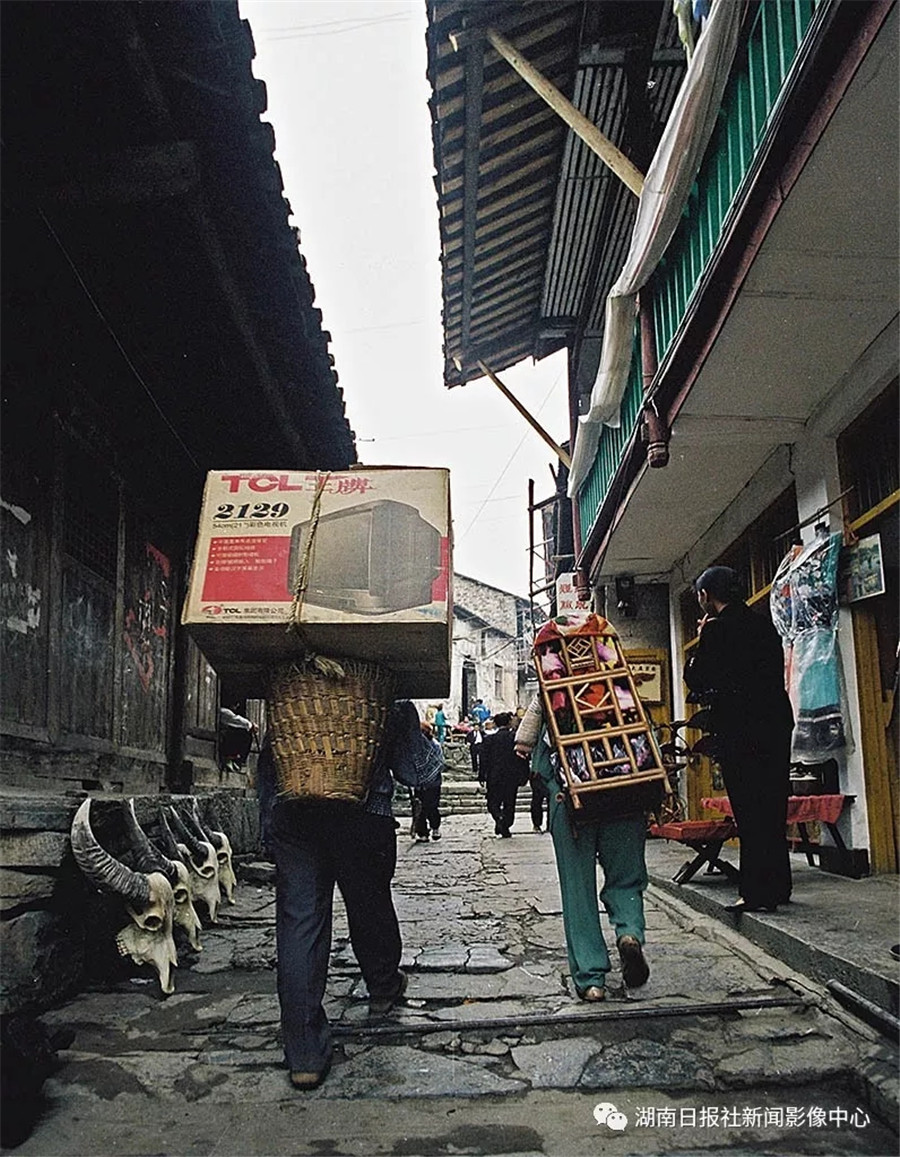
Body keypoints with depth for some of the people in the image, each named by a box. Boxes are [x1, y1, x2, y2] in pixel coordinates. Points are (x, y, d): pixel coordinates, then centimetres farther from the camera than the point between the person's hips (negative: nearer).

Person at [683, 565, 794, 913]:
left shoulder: (716, 629, -10)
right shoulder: (764, 624, 12)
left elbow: (695, 678, -7)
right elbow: (776, 672, 18)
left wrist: (700, 642, 3)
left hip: (739, 730, -7)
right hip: (777, 723, 8)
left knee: (749, 811, -4)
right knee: (773, 808, 13)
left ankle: (756, 892, -2)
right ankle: (778, 886, 21)